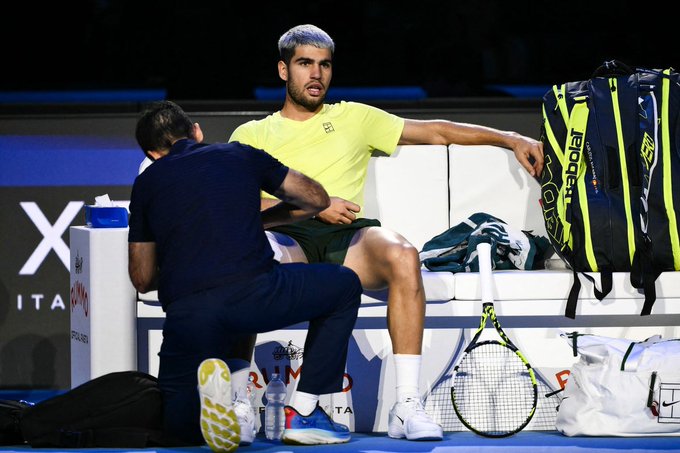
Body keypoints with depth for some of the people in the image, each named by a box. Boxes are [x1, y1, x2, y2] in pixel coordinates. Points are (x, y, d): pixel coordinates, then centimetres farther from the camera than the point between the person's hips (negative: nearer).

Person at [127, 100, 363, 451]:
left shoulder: (147, 183, 21)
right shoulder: (240, 156, 20)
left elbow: (142, 279, 23)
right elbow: (317, 199, 31)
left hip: (186, 313, 1)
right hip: (254, 293, -1)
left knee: (178, 422, 23)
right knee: (343, 286, 27)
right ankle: (302, 414, 16)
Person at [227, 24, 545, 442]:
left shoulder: (354, 118, 26)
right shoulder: (251, 135, 20)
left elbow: (435, 132, 22)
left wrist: (510, 139, 11)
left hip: (348, 239, 2)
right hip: (286, 237, -1)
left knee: (402, 255, -35)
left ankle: (407, 406, -36)